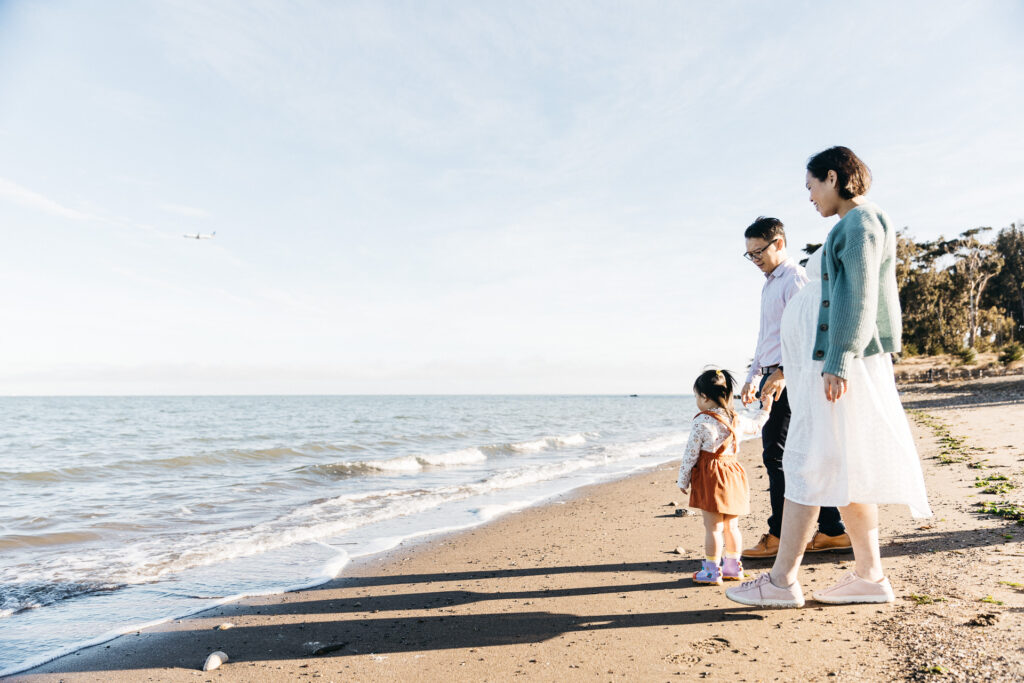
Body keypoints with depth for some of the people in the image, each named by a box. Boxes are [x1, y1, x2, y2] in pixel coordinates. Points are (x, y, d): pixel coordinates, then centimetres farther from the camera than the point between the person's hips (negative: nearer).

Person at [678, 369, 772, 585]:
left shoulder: (701, 422, -12)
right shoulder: (736, 419, 7)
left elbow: (690, 454, -10)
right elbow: (754, 426, 30)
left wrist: (683, 480, -1)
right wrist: (765, 408, 46)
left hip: (710, 477, -7)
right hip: (733, 473, 7)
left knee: (713, 527, -1)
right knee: (730, 525, 16)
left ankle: (711, 571, 5)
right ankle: (733, 567, 25)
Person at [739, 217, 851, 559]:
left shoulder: (795, 278, -7)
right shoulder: (770, 284, 22)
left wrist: (782, 373, -26)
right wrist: (753, 376, 24)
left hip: (787, 380, -9)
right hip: (772, 378, 9)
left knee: (776, 454, -7)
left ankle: (779, 534, 0)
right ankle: (832, 530, 17)